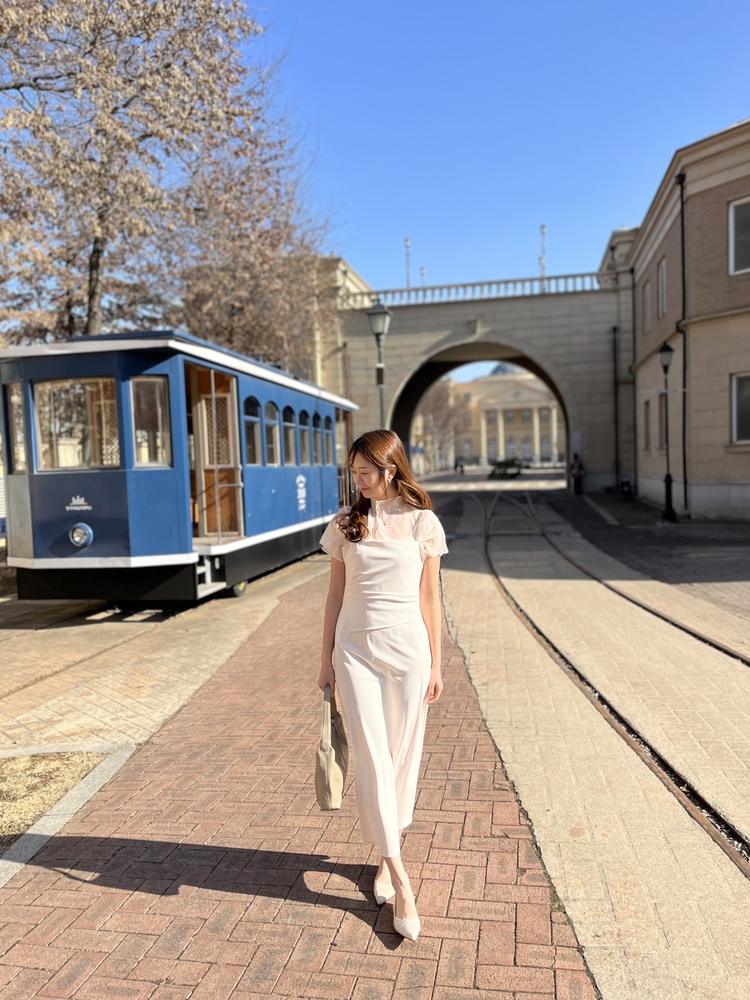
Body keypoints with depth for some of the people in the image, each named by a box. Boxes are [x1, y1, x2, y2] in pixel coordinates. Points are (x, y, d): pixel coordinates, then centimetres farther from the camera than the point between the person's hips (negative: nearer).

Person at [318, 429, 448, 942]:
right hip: (356, 648, 1)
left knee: (403, 755, 9)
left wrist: (435, 665, 4)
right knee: (372, 757, -4)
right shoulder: (345, 523, 3)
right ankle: (402, 883, 4)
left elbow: (430, 599, 3)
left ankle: (388, 856, 30)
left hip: (408, 647, 0)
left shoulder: (423, 523, -1)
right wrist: (327, 661, 7)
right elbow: (335, 595, 7)